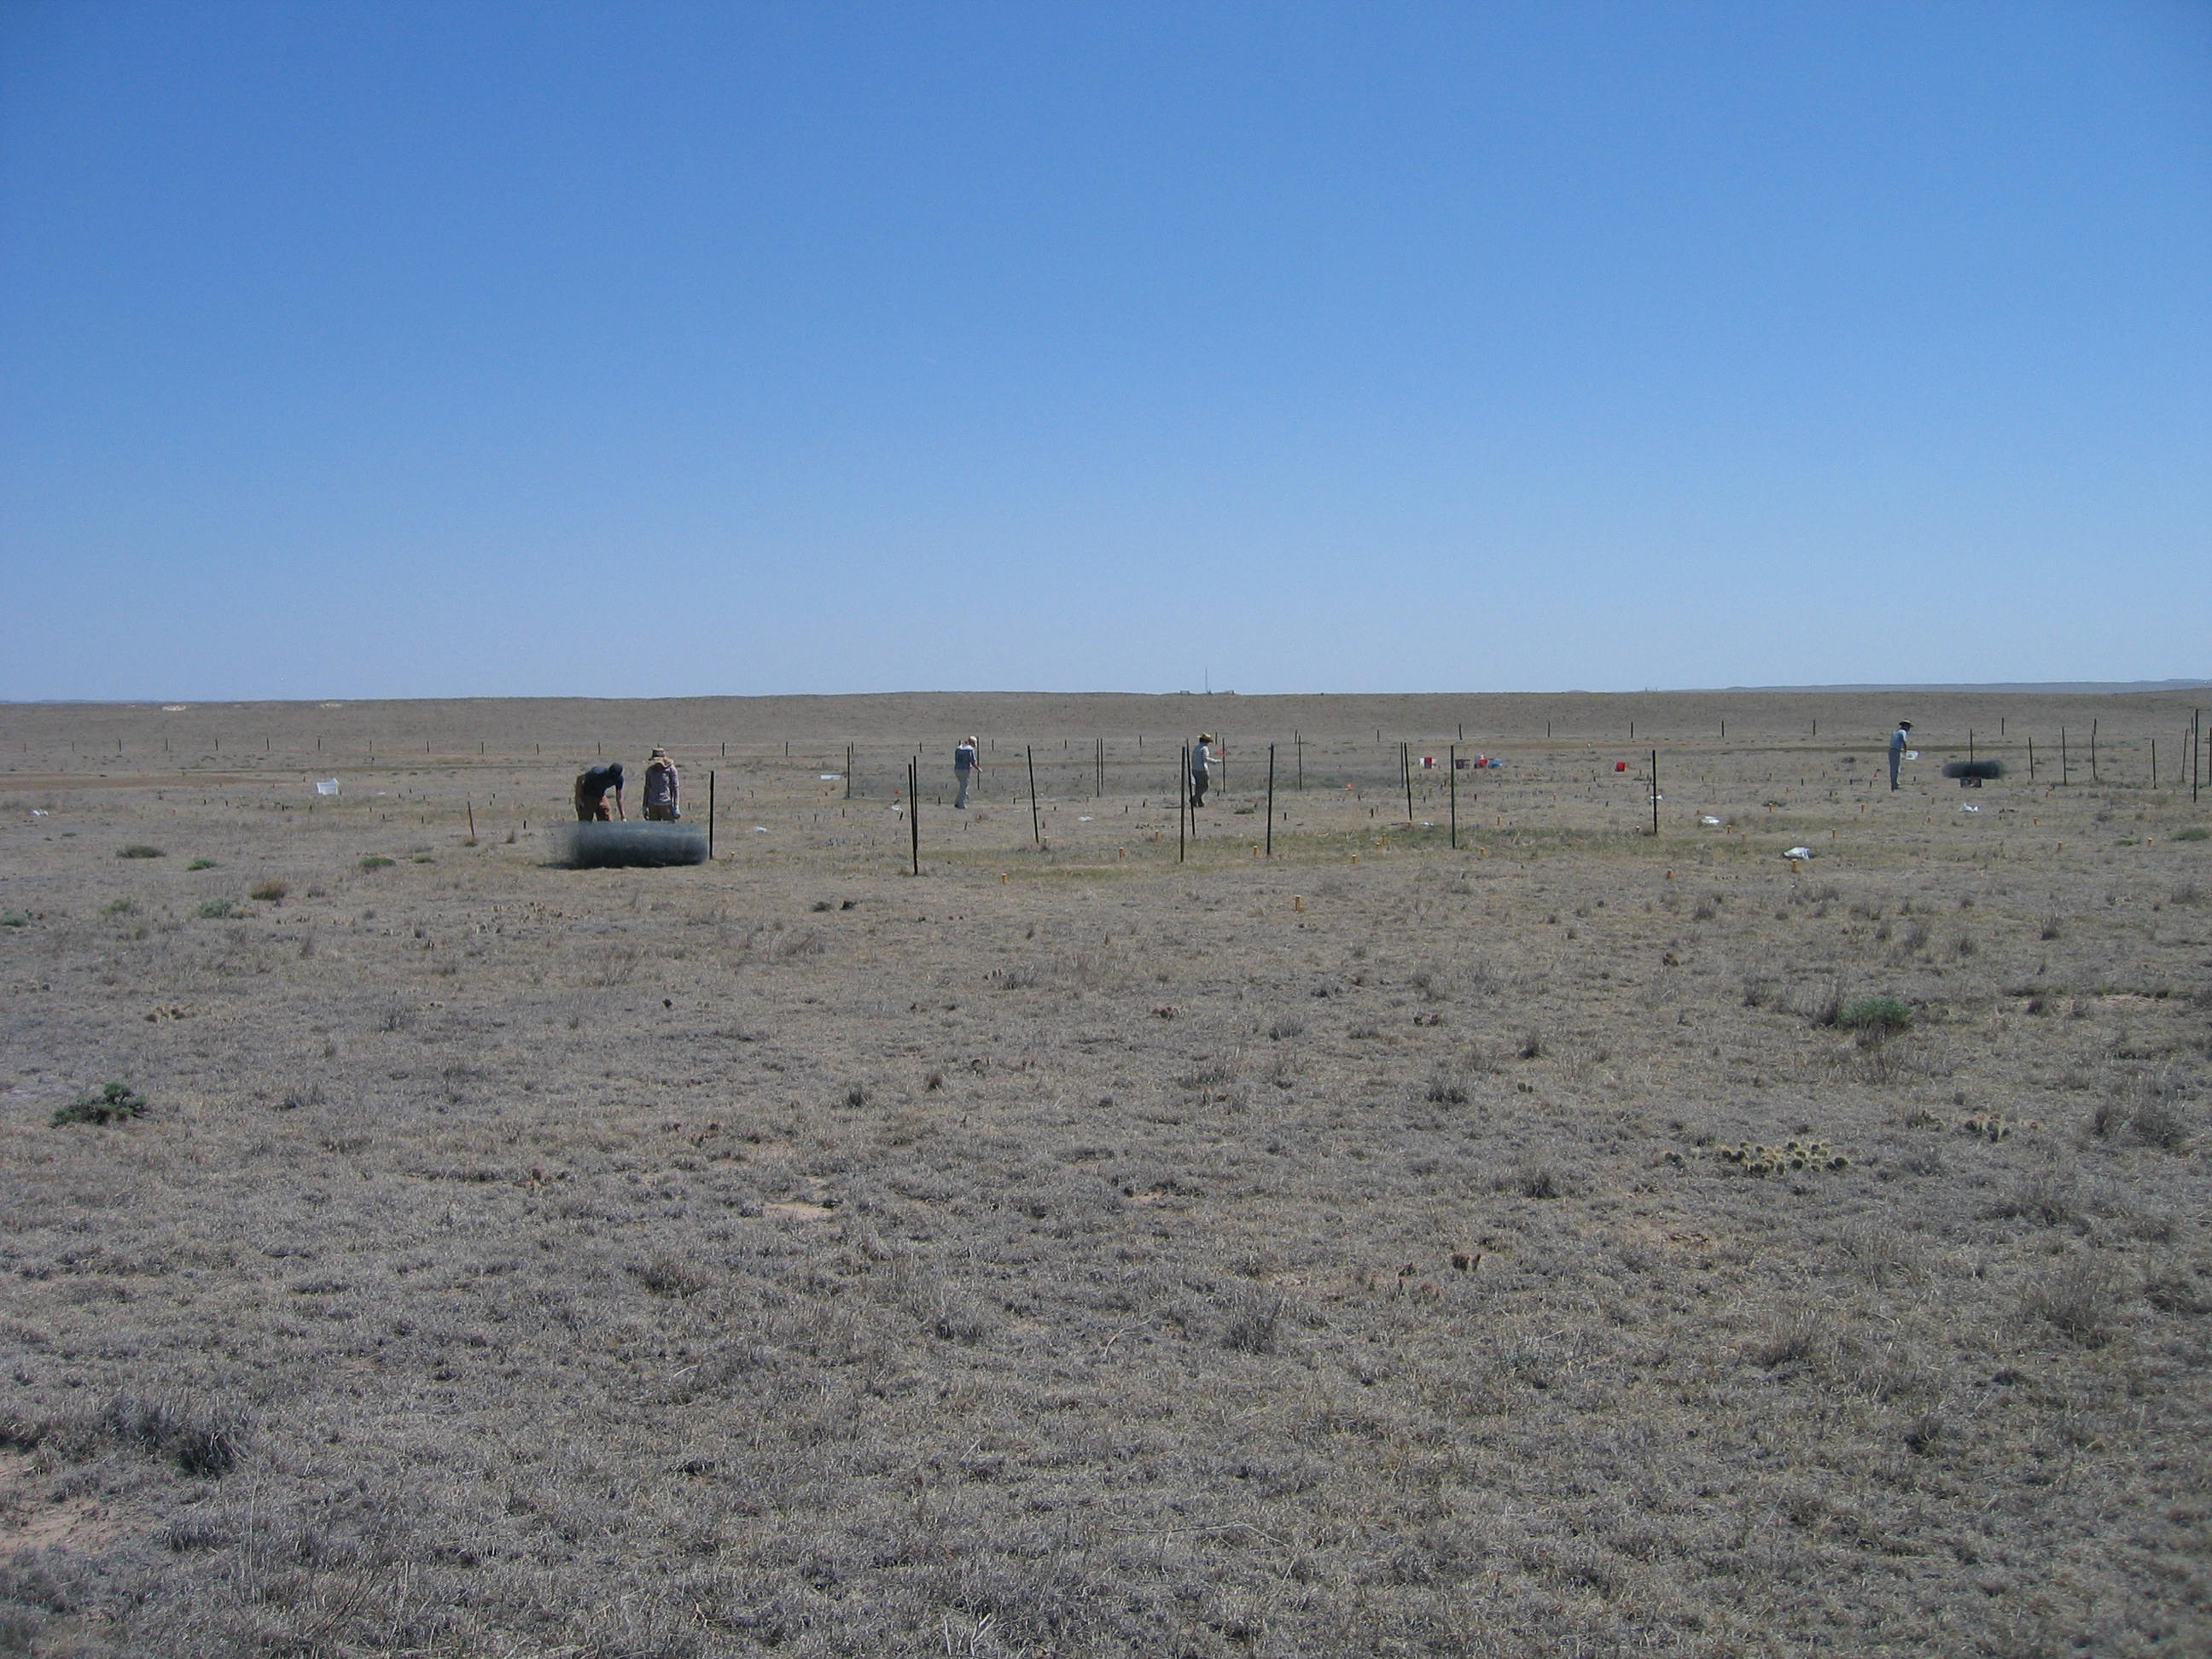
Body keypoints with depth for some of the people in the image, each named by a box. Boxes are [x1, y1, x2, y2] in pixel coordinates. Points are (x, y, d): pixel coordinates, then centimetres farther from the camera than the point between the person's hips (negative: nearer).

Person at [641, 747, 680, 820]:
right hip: (653, 804, 4)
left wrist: (676, 807, -9)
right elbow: (647, 789, 10)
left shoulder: (671, 769, -6)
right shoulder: (650, 770, 4)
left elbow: (675, 788, -5)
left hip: (666, 804, -4)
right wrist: (645, 807, 9)